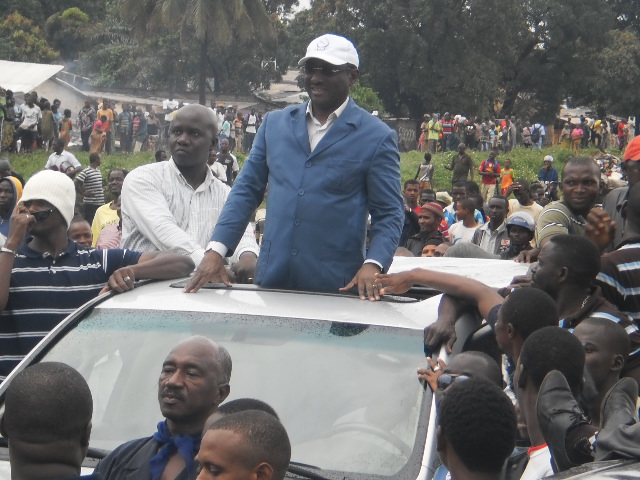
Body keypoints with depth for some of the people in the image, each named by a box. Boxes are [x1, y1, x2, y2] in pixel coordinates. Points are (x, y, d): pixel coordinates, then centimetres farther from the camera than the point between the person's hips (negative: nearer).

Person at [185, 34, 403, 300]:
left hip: (336, 288, -3)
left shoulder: (376, 138, 0)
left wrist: (372, 265, -18)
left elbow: (388, 214, 0)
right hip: (271, 280, 3)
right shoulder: (274, 124, 11)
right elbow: (246, 190, 11)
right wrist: (216, 251, 0)